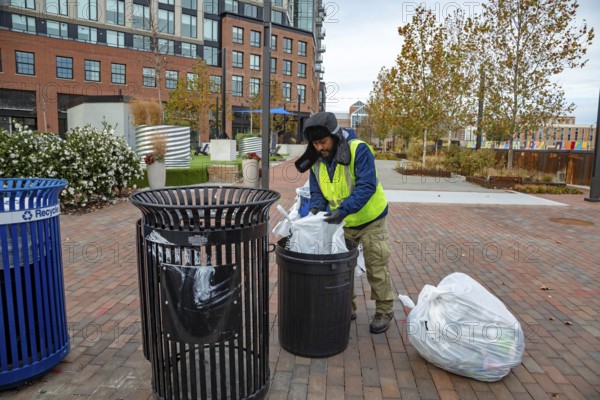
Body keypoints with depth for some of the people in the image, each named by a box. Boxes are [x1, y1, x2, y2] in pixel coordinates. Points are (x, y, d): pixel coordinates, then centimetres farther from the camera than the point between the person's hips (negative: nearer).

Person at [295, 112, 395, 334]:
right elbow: (317, 190, -1)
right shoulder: (316, 159, -6)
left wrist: (344, 209, -42)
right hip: (341, 222, 6)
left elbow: (367, 186, -33)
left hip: (369, 219, -5)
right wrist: (316, 207, -22)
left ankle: (384, 311, 24)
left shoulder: (358, 150, -25)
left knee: (377, 268, 5)